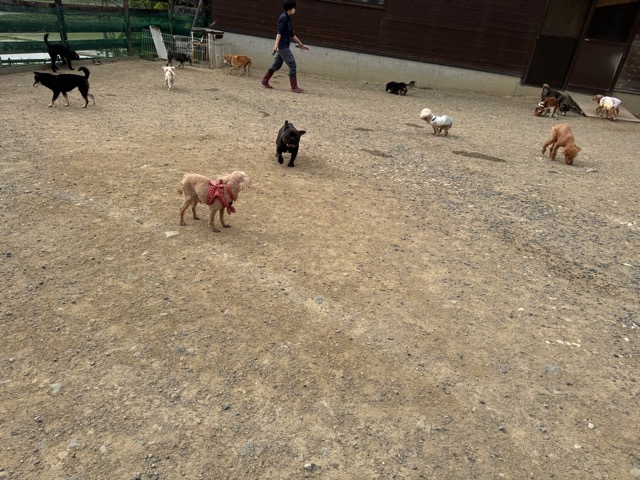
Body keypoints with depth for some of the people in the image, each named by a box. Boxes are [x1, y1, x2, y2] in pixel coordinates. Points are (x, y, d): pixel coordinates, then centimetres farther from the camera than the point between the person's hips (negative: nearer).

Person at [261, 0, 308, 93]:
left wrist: (300, 43, 30)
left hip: (284, 46, 10)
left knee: (277, 65, 14)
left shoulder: (288, 18, 18)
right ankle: (294, 87, -8)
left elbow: (291, 34, 25)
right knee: (292, 65, -10)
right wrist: (276, 45, -30)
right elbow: (279, 32, -20)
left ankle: (265, 81, 22)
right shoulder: (283, 17, -11)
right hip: (283, 46, -10)